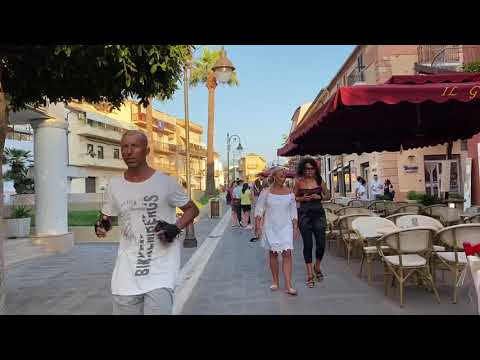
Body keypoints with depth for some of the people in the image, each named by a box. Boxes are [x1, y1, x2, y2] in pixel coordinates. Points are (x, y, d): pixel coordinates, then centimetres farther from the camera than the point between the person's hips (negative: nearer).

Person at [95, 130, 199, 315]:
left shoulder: (166, 182, -7)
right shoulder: (114, 185, 3)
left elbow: (192, 209, 4)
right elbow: (106, 216, 16)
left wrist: (176, 228, -13)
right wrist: (102, 225, -7)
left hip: (161, 269, -3)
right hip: (126, 272, 4)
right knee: (124, 310, 13)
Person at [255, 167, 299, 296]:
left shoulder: (289, 193, 4)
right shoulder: (266, 192, -2)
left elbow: (293, 212, 10)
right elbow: (259, 210, -1)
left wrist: (295, 228, 6)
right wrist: (258, 227, -7)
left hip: (286, 227, 1)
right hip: (270, 227, -1)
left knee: (287, 253, -8)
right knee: (273, 253, 8)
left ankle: (288, 285, -6)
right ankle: (275, 282, 24)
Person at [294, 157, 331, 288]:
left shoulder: (319, 181, 4)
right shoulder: (299, 182, 1)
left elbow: (328, 195, 12)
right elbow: (293, 197, 7)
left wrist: (319, 197, -7)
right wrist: (302, 198, -11)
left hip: (318, 214, 1)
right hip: (304, 215, -1)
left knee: (321, 243, 0)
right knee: (308, 244, 1)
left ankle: (317, 267, 29)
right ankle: (310, 275, 11)